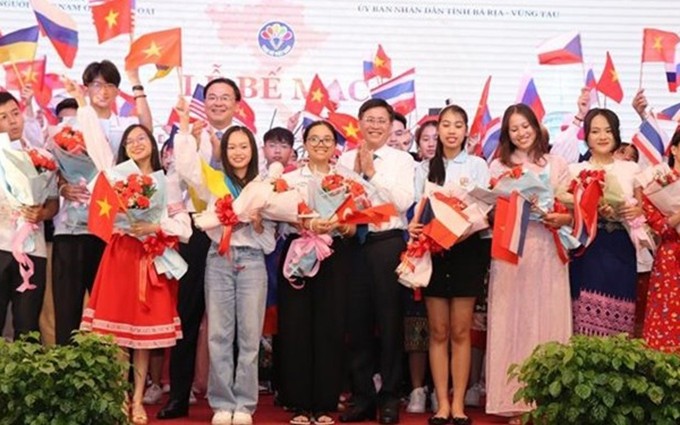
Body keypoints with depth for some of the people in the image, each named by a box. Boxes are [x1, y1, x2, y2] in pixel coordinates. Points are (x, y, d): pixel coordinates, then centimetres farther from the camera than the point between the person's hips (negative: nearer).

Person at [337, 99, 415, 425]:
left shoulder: (402, 160, 4)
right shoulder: (346, 160, 10)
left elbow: (403, 202, -8)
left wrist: (373, 173, -7)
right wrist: (356, 172, -7)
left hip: (388, 242, -2)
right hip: (353, 243, 2)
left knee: (389, 321, 3)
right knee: (357, 323, 6)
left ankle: (389, 398, 12)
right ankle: (362, 397, 15)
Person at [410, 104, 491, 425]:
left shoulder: (477, 165, 5)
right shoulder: (424, 168, 12)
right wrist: (413, 226, -14)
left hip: (467, 248, -2)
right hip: (433, 248, 2)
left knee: (460, 331, 2)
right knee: (438, 331, 4)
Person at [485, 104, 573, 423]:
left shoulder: (556, 164, 9)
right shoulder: (498, 166, 11)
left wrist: (563, 219, -15)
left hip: (547, 250, 0)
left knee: (546, 321, -1)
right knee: (511, 322, -1)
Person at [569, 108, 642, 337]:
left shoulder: (631, 168, 10)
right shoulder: (576, 170, 5)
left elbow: (642, 207, 16)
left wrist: (637, 210, -6)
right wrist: (594, 211, -18)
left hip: (621, 249, 2)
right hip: (589, 249, -2)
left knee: (619, 319, -1)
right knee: (588, 317, -8)